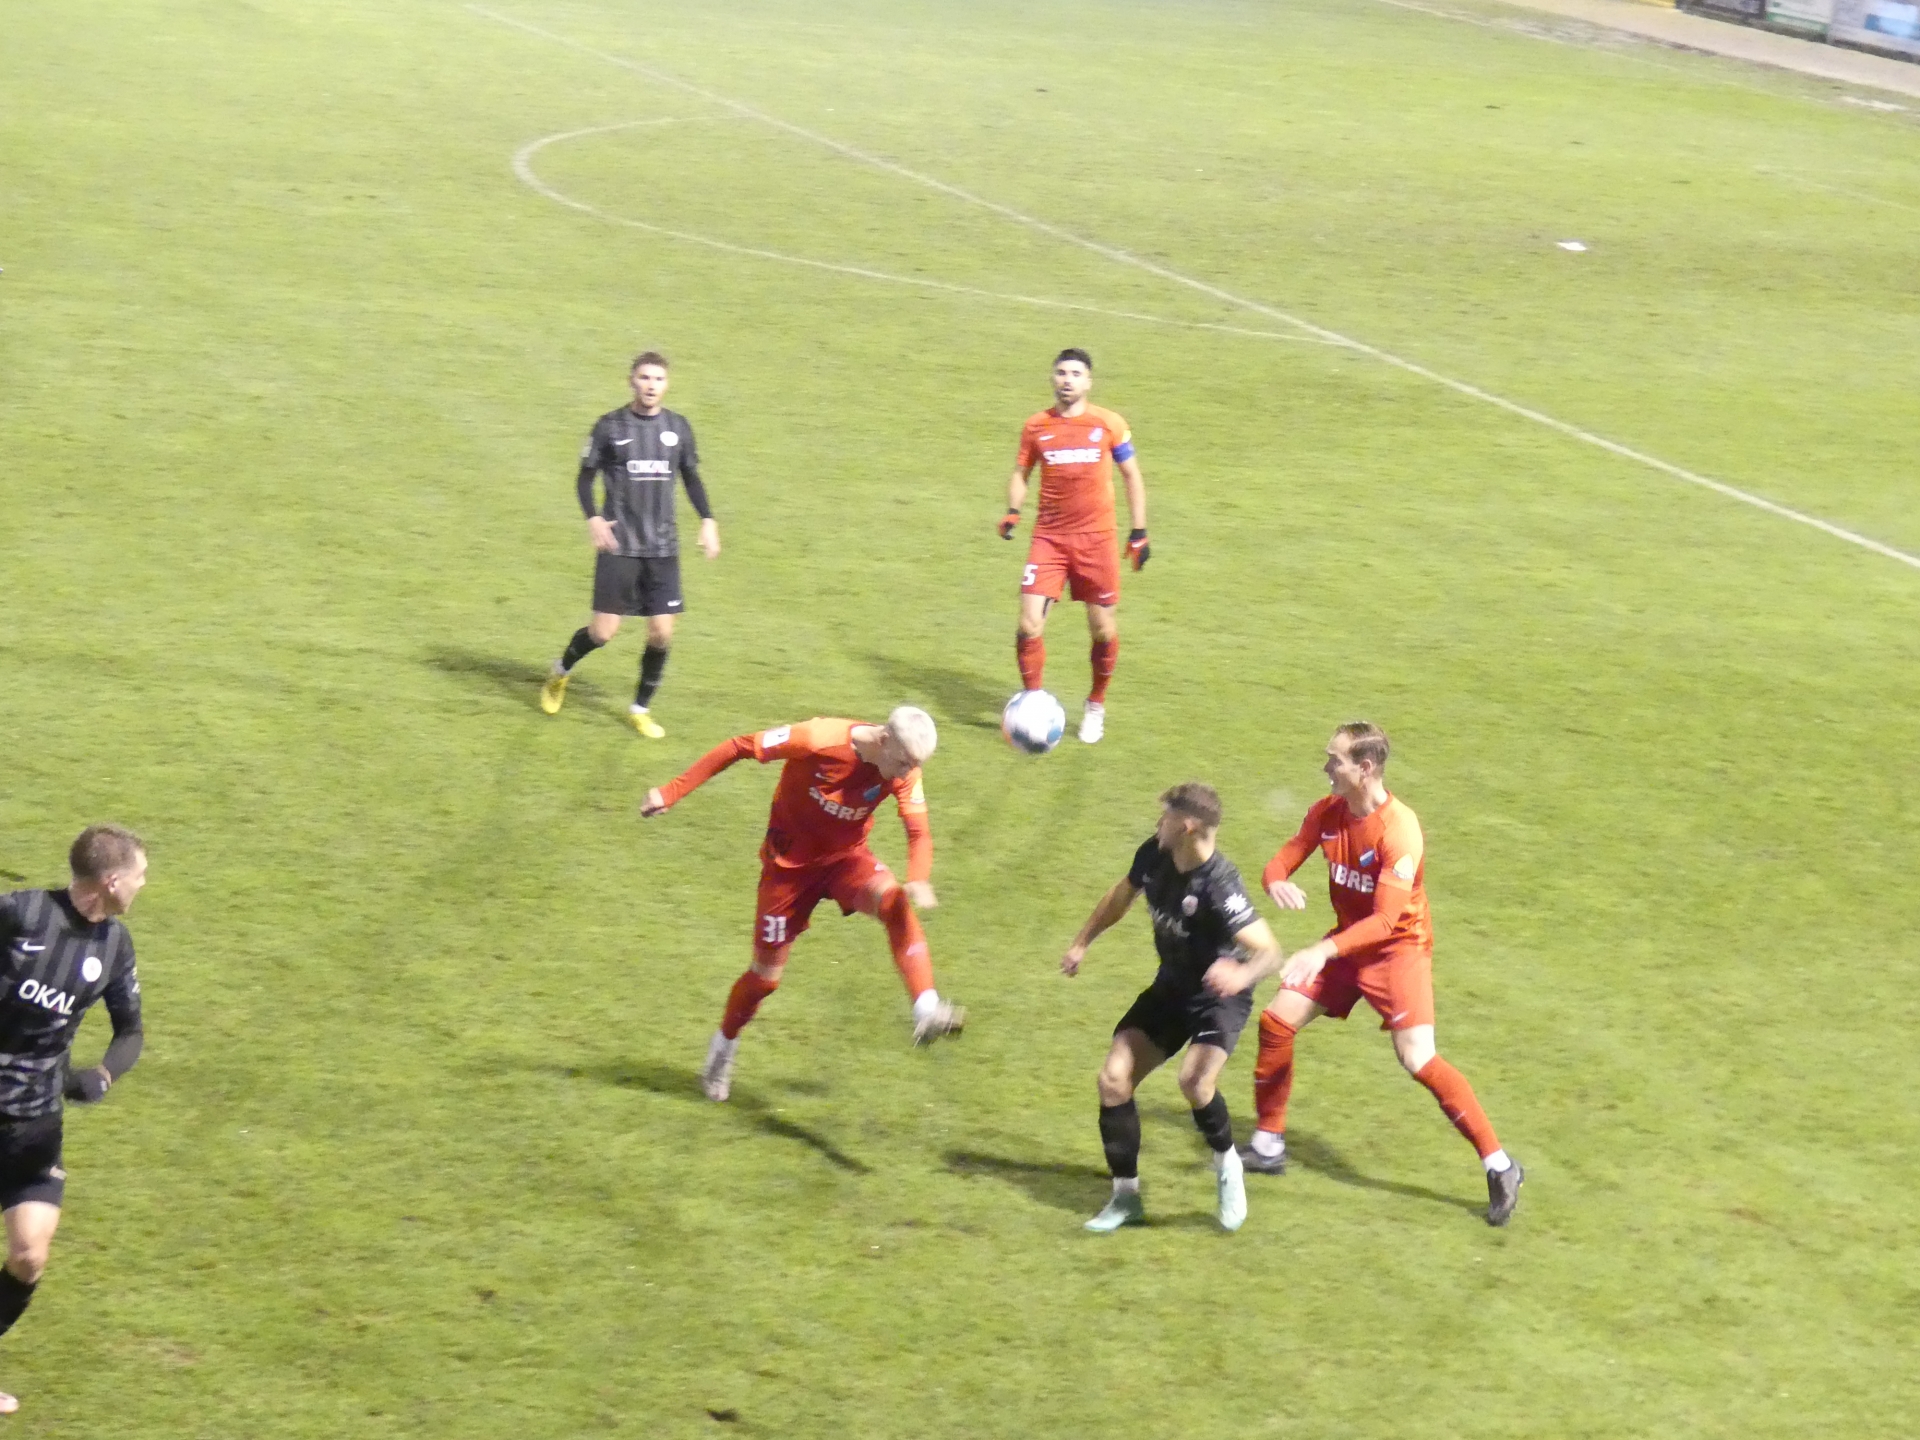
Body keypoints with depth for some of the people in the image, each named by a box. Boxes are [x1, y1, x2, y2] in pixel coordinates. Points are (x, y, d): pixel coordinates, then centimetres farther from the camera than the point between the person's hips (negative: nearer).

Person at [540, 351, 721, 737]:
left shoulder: (678, 427, 5)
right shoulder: (610, 426, -4)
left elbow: (691, 477, 17)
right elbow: (585, 476, 2)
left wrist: (707, 520, 5)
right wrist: (593, 518, -13)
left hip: (663, 546, 3)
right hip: (619, 545, -3)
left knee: (661, 632, -1)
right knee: (604, 631, -6)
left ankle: (641, 709, 18)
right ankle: (562, 670, 26)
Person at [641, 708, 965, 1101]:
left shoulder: (904, 772, -17)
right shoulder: (818, 740, -29)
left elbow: (919, 833, -12)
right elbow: (739, 748, -19)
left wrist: (918, 880, -35)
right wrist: (672, 792, -16)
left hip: (846, 856, 2)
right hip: (790, 861, -2)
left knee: (895, 901, -31)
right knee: (766, 976, 5)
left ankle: (927, 1011, -39)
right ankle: (723, 1047, 34)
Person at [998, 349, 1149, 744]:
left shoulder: (1109, 425, -1)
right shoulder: (1036, 426, 3)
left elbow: (1131, 476, 8)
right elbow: (1021, 472, 15)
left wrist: (1139, 533, 5)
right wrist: (1012, 510, -5)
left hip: (1096, 540, -1)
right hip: (1049, 537, 1)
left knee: (1103, 630, 4)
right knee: (1029, 626, -11)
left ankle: (1096, 705, 27)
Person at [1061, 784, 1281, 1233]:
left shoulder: (1219, 885, -30)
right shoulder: (1154, 855, -9)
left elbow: (1268, 950, -34)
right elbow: (1121, 896, 14)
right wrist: (1081, 942, 22)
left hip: (1218, 995, -7)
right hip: (1170, 988, 7)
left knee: (1194, 1081, -30)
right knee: (1113, 1079, -2)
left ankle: (1226, 1167, -2)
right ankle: (1126, 1197, 12)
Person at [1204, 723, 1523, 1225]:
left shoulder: (1399, 831, -27)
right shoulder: (1327, 813, -6)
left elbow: (1385, 920, -31)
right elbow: (1284, 859, -1)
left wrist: (1325, 951, -43)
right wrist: (1277, 882, -27)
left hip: (1398, 946, -7)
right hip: (1347, 940, 7)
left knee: (1418, 1059, -19)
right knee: (1276, 1020, 1)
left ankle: (1499, 1167, -10)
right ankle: (1268, 1145, 18)